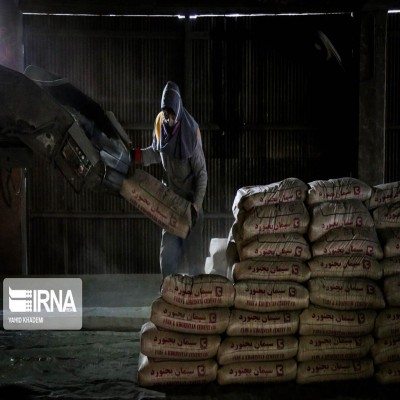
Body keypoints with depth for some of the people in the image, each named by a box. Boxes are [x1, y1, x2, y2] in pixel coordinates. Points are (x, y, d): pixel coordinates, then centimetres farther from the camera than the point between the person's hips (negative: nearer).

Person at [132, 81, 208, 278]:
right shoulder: (160, 123, -8)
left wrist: (196, 205, -22)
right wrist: (132, 155, -3)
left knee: (192, 252, 0)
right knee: (168, 253, 6)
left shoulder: (191, 132, -24)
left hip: (190, 201, -5)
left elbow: (202, 173, -18)